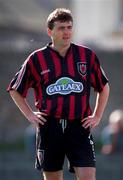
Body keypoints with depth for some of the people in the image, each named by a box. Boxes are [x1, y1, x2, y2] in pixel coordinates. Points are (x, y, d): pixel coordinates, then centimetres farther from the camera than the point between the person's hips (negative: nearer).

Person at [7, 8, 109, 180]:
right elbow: (16, 90, 15)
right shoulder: (37, 59, 3)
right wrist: (30, 115, 6)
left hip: (79, 126, 0)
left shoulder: (87, 55, 6)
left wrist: (97, 116, 10)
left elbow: (103, 87, 19)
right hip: (49, 127, 0)